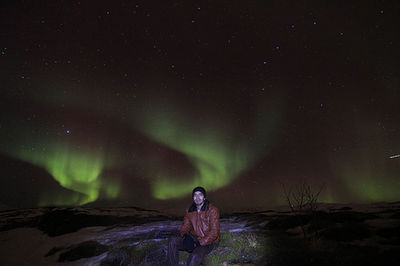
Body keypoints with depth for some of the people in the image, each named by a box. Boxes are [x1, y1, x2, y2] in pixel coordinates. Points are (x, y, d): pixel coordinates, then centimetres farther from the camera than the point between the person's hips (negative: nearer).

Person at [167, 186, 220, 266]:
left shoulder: (212, 210, -12)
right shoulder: (190, 210, 5)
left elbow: (214, 232, -15)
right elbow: (185, 225, 10)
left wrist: (200, 243, -21)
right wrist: (184, 235, -14)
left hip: (208, 241, -5)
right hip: (194, 238, 6)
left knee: (194, 257, -34)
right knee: (172, 241, -15)